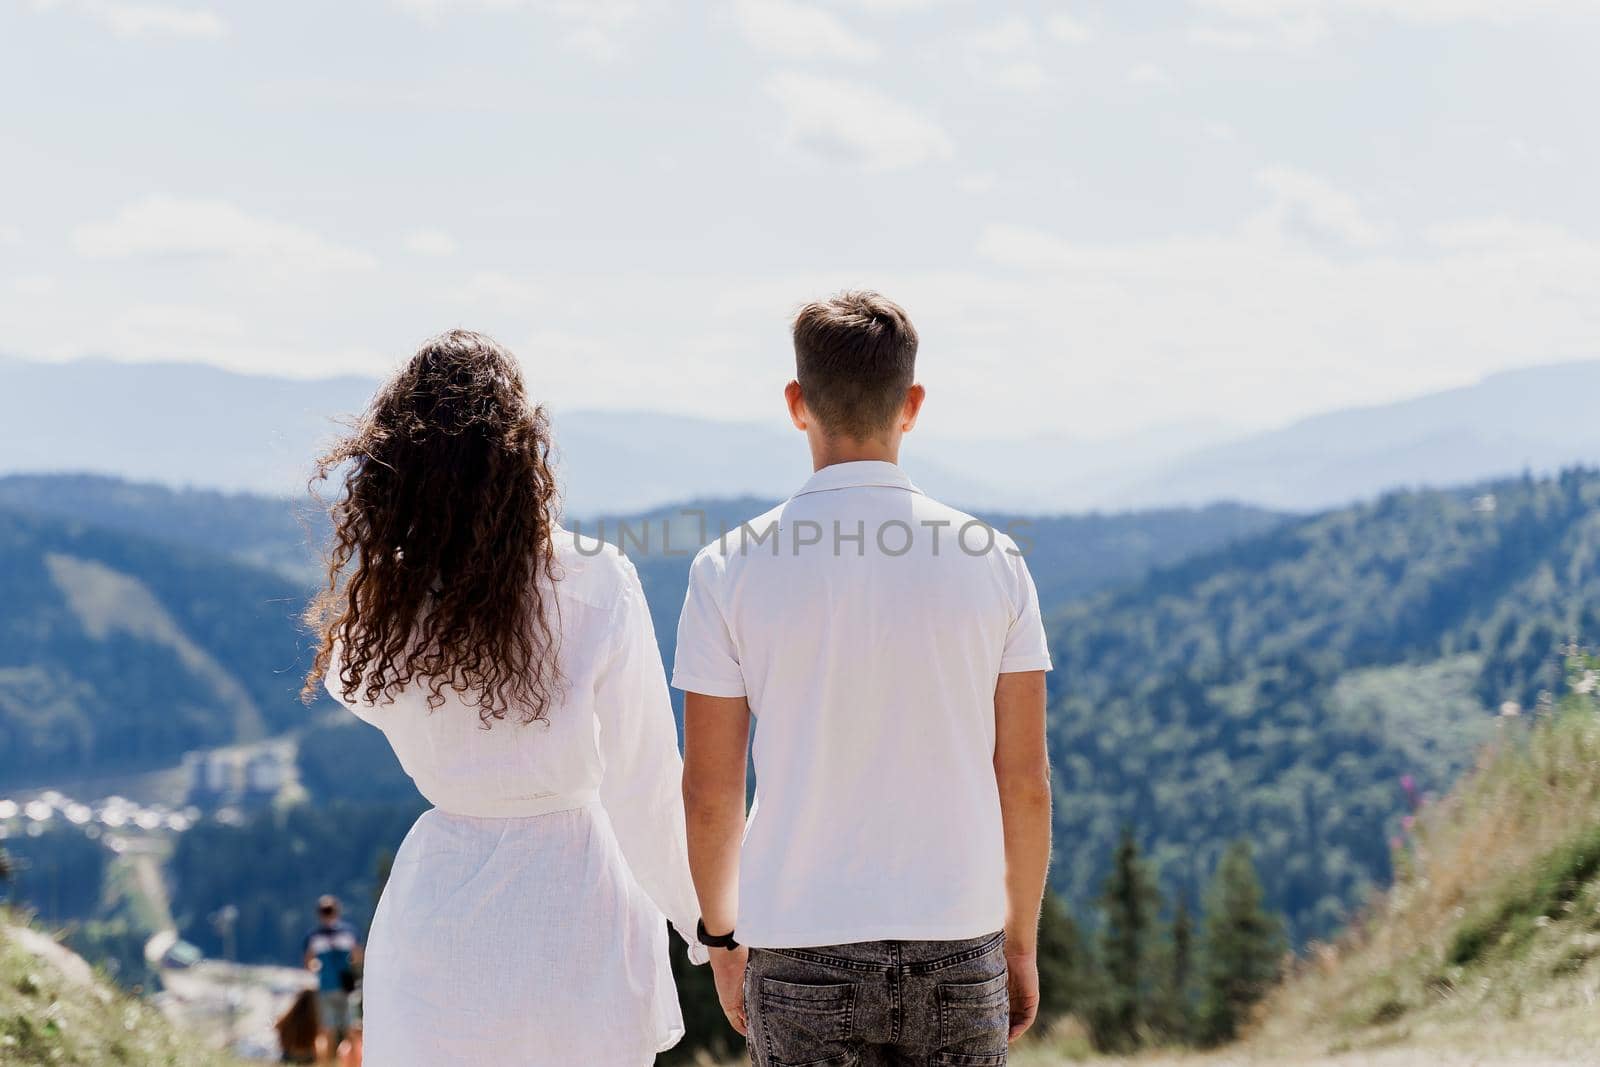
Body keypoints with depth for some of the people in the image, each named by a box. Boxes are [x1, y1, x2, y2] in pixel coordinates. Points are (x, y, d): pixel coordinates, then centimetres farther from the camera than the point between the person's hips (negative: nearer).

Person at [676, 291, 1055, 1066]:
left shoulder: (730, 570, -5)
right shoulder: (991, 561, -2)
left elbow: (709, 791, -1)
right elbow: (1026, 782, 1)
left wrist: (723, 939, 14)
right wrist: (1021, 943, 13)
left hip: (801, 954, -1)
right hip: (959, 948, 1)